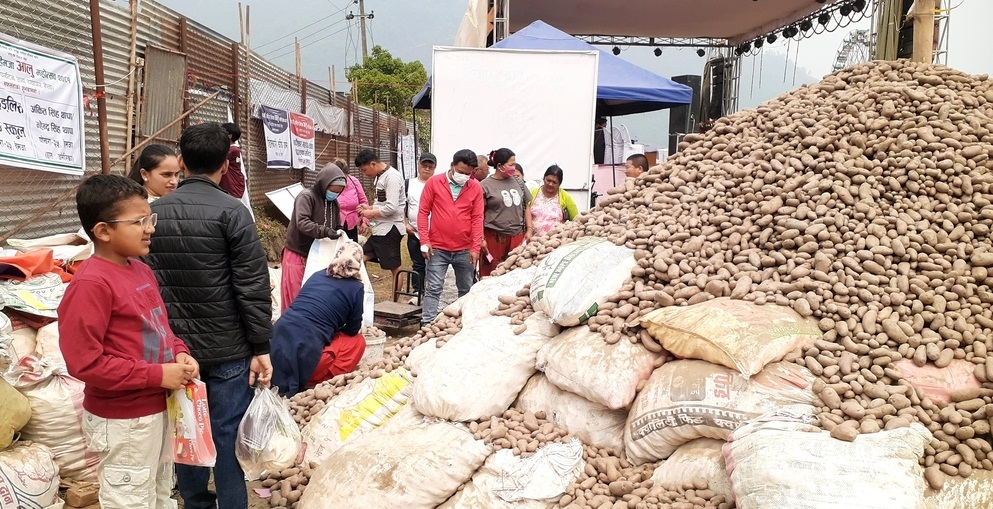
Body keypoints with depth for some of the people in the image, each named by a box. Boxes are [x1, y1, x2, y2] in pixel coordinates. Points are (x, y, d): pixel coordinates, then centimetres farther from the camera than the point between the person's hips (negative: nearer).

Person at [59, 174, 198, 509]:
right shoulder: (91, 284, -22)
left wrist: (180, 353, -2)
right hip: (122, 422, -8)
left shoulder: (141, 270, 4)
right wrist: (157, 375, -23)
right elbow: (84, 362, -25)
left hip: (159, 409, 9)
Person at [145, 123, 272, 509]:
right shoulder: (231, 211, -12)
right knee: (228, 436, 4)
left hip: (174, 346, 5)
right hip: (226, 348, -5)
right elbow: (253, 286, -15)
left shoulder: (154, 212, 2)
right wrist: (260, 347, -8)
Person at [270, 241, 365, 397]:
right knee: (357, 341, 14)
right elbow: (352, 330, 11)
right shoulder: (356, 288, 3)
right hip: (306, 347, -6)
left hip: (278, 336, 6)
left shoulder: (317, 275, 18)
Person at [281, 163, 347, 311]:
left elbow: (337, 226, 15)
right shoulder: (306, 196, -15)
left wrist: (340, 235, -8)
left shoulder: (333, 202, 7)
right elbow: (302, 222, -28)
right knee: (295, 296, -2)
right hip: (298, 254, -7)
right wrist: (325, 231, -38)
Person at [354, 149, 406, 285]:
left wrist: (371, 213, -10)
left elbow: (391, 207, -23)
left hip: (390, 228, -10)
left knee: (395, 267, -1)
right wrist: (370, 207, 5)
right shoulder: (380, 176, 14)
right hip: (380, 228, 10)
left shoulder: (392, 176, -15)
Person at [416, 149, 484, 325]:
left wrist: (476, 247, -5)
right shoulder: (434, 182, -2)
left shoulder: (476, 187, 1)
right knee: (433, 289, -1)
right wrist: (424, 241, -7)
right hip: (438, 248, -2)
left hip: (465, 250, 2)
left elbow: (477, 218, 1)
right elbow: (423, 212, 0)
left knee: (467, 290, 13)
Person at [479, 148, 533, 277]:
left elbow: (526, 207, 19)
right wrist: (481, 239, -8)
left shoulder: (518, 183, 13)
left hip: (517, 236, 4)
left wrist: (529, 230, 11)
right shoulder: (486, 186, -3)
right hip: (494, 237, -4)